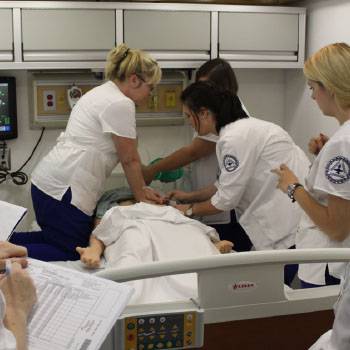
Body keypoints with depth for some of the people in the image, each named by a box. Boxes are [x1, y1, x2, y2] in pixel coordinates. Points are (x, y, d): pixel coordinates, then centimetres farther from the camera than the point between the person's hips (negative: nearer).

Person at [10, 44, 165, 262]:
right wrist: (141, 195, 7)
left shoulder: (103, 93, 17)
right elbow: (130, 159, -7)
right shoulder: (120, 104, -15)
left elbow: (127, 155, 18)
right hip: (64, 189, -10)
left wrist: (143, 187, 18)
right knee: (71, 255, 1)